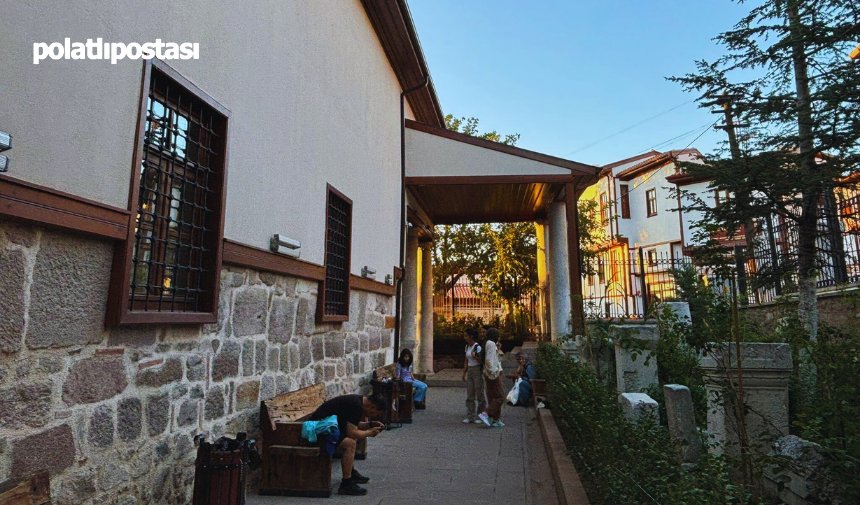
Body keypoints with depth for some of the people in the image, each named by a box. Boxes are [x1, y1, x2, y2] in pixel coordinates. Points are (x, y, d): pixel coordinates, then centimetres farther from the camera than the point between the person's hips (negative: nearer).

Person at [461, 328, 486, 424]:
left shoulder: (478, 347, -13)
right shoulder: (467, 346, 11)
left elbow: (481, 361, -13)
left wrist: (475, 356, -29)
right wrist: (464, 373, 17)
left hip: (478, 371, -7)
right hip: (470, 371, 8)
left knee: (480, 394, 0)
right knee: (469, 395, 6)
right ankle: (470, 416, 10)